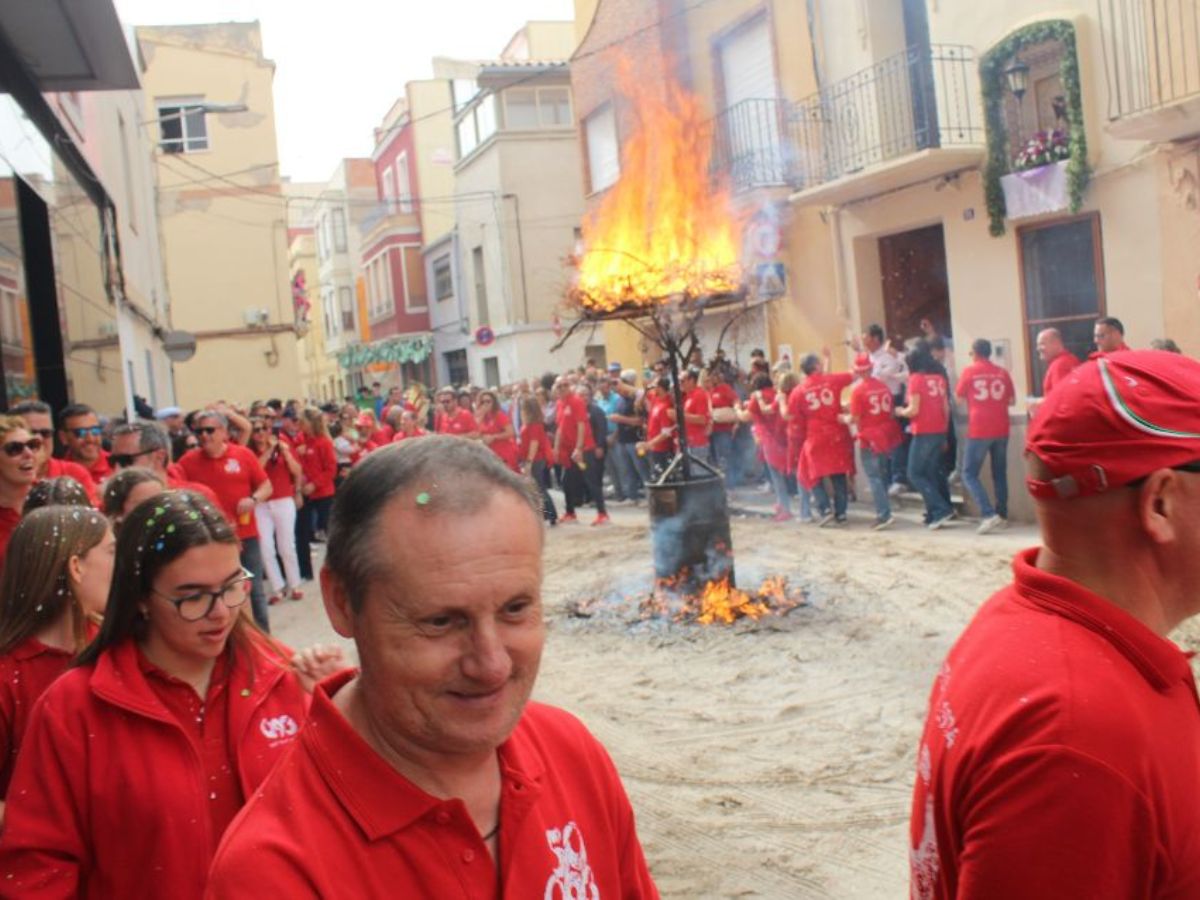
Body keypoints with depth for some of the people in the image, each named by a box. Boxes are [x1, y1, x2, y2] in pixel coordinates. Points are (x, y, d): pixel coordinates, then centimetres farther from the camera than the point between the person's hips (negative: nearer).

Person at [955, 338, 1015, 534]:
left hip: (979, 430, -4)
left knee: (969, 474, 0)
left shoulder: (969, 371, -2)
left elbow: (959, 397, 9)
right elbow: (1012, 401, 15)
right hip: (1001, 429, 4)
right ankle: (1002, 515, 15)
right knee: (1000, 473, 14)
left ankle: (989, 514, -14)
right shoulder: (1002, 373, 7)